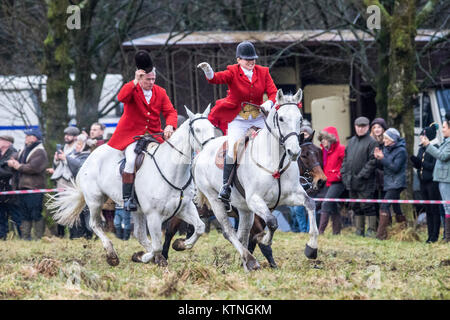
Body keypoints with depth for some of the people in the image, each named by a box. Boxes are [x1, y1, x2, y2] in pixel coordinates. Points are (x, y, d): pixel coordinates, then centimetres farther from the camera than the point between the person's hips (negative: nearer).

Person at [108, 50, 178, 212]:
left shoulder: (160, 92, 7)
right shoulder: (132, 89, -4)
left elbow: (170, 112, 4)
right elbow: (121, 97, -26)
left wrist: (169, 126, -16)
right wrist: (135, 82, -30)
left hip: (153, 135, 5)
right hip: (131, 134, -5)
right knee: (131, 159, -26)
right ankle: (127, 197, -17)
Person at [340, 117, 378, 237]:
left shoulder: (372, 142, -8)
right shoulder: (352, 141, 16)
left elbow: (372, 161, -14)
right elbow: (345, 158, 20)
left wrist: (362, 175, -18)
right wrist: (344, 174, 8)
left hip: (365, 182, -7)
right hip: (351, 182, 7)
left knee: (367, 206, -7)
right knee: (356, 207, 12)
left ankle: (372, 230, -1)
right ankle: (359, 230, 19)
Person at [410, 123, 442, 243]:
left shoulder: (435, 149, -12)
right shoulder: (421, 149, 13)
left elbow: (434, 166, -17)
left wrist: (421, 162, -19)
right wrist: (415, 162, -4)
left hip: (433, 182, -8)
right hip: (423, 182, 8)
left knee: (434, 210, -4)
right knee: (428, 210, 10)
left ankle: (435, 235, -3)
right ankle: (430, 234, 14)